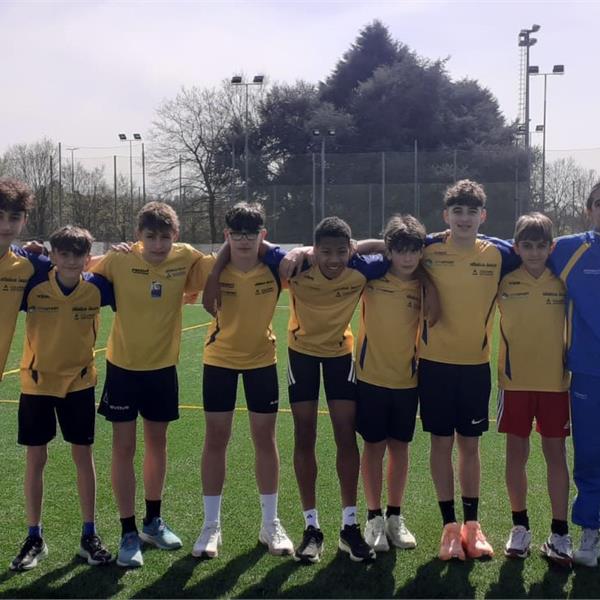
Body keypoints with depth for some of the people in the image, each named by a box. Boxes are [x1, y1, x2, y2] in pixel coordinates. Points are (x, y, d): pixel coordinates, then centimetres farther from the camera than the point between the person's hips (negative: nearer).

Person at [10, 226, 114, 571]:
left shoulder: (96, 287, -13)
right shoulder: (34, 285, -15)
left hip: (79, 382, 0)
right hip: (37, 382, 0)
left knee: (83, 455, 6)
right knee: (36, 459, 5)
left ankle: (89, 534, 19)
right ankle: (35, 538, 18)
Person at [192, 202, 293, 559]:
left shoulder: (275, 267, -15)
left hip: (262, 359, 1)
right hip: (219, 359, 0)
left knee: (265, 438, 7)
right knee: (216, 439, 4)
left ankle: (271, 524, 20)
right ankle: (212, 526, 16)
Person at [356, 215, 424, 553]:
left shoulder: (423, 285, -3)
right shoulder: (373, 276, -8)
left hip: (407, 378, 2)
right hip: (372, 376, -2)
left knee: (400, 446, 11)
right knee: (374, 446, 6)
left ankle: (395, 517, 26)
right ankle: (374, 518, 19)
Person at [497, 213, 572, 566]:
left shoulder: (561, 283, 0)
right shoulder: (506, 283, -2)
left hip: (555, 380, 0)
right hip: (515, 381, 0)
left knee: (556, 453, 5)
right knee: (517, 453, 6)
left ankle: (560, 533, 12)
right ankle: (520, 527, 21)